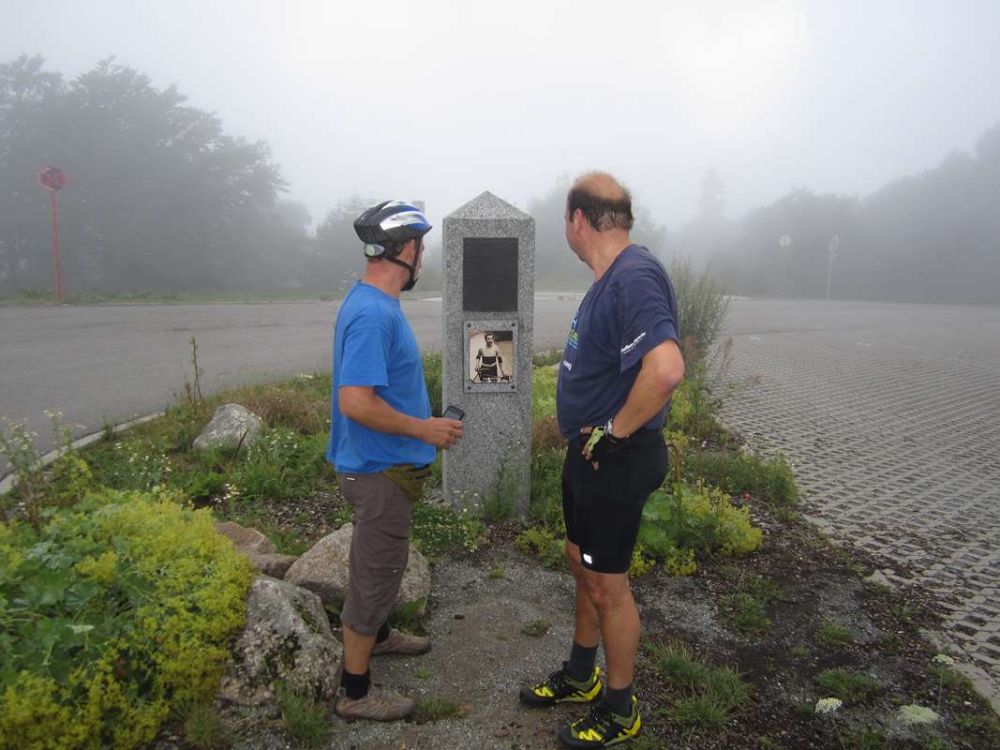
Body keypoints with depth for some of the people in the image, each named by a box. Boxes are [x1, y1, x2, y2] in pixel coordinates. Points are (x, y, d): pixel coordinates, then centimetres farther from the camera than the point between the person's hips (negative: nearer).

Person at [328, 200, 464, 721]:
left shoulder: (373, 303, 6)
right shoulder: (373, 314, -26)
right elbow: (355, 403, -31)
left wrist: (420, 428, 17)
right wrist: (425, 429, -21)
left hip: (382, 465, 10)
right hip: (378, 470, -10)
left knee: (380, 562, 26)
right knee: (376, 572, 5)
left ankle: (376, 634, 49)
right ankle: (355, 692, 22)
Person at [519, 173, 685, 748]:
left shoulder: (635, 276, -24)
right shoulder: (610, 278, 9)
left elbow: (666, 367, -38)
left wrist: (614, 432, -25)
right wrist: (586, 436, 15)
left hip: (617, 460, -10)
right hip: (590, 454, 10)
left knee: (608, 585, 6)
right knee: (584, 566, 22)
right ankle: (581, 677, 43)